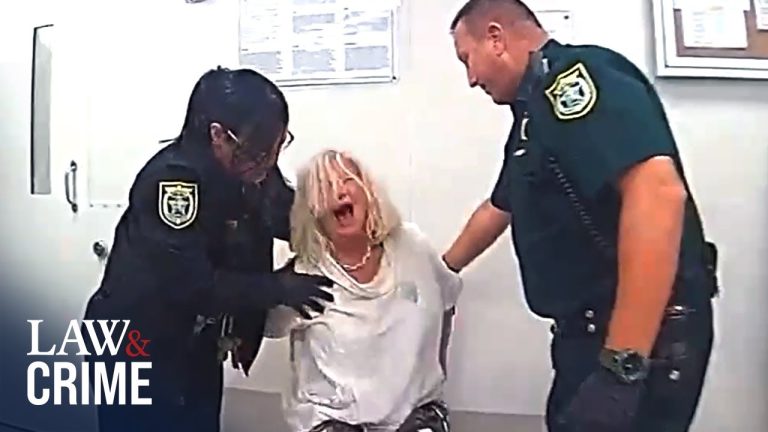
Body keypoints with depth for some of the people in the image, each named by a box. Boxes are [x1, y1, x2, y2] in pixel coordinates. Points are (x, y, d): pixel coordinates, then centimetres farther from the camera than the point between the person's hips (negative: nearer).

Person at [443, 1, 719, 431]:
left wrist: (621, 365, -28)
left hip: (643, 338, -9)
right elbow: (498, 209, 28)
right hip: (592, 329, 9)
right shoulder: (536, 107, 16)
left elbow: (657, 192, -28)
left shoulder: (575, 73, -14)